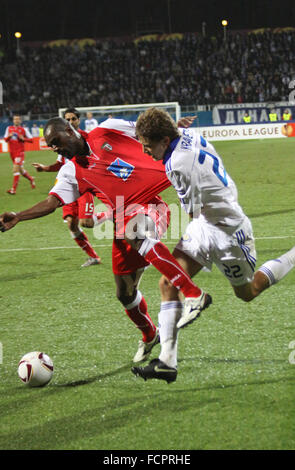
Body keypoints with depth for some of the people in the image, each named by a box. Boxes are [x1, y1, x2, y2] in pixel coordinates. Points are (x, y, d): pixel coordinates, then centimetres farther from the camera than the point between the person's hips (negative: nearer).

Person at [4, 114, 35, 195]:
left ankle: (13, 189, -18)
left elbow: (31, 139, 2)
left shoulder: (24, 130, -1)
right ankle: (31, 179, 41)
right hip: (12, 152, 5)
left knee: (15, 169, -16)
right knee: (20, 170, 15)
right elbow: (5, 139, 11)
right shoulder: (9, 128, 10)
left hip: (20, 152, -5)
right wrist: (9, 136, -10)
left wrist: (23, 139, -15)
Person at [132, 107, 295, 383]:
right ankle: (167, 362, -6)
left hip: (227, 232, -9)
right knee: (168, 284, -4)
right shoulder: (190, 135, -7)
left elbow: (193, 211, -20)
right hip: (205, 224, 9)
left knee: (247, 293, 14)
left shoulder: (179, 164, -32)